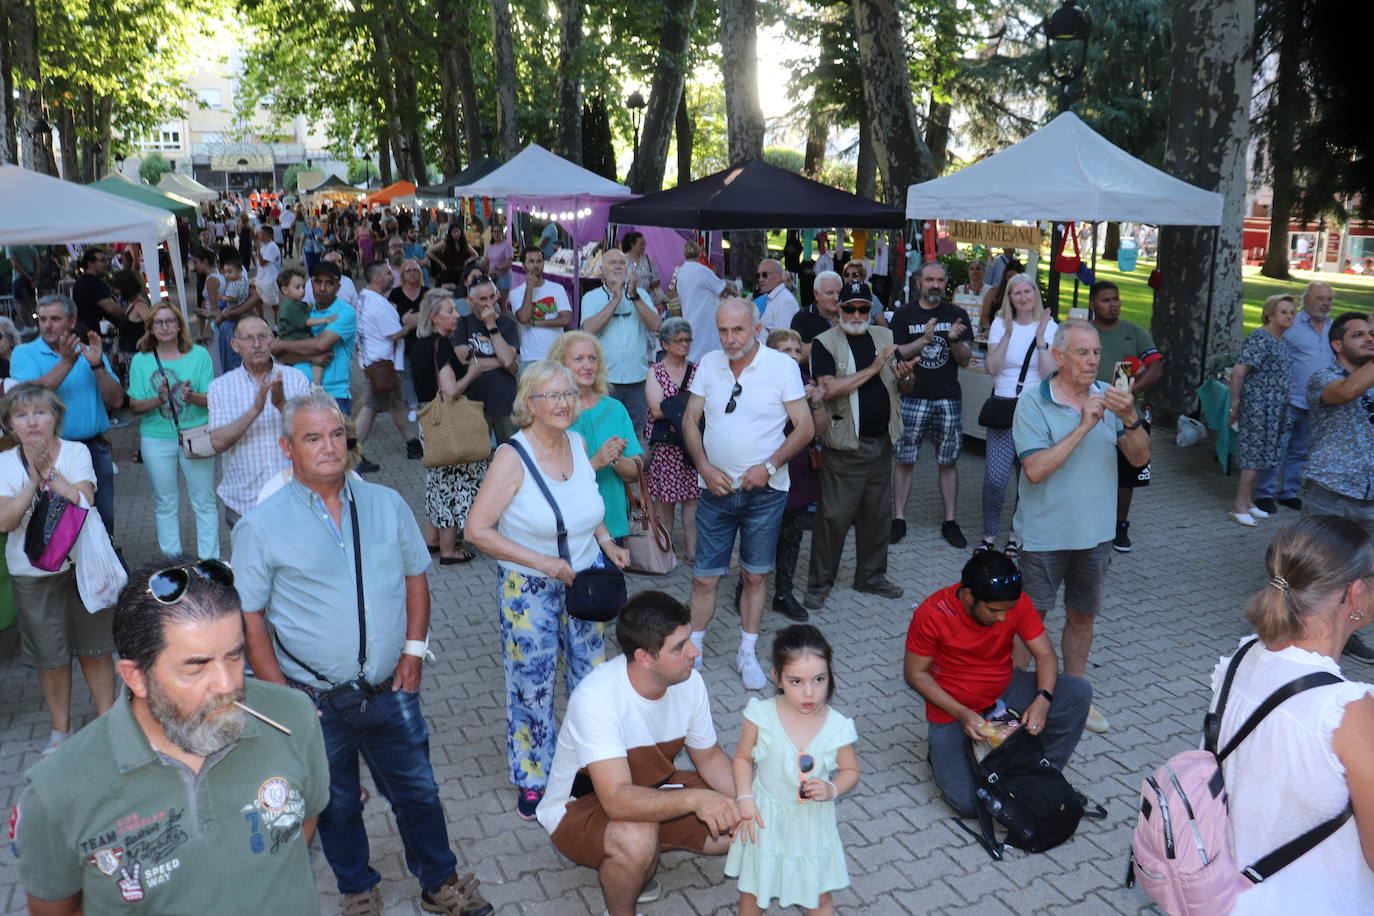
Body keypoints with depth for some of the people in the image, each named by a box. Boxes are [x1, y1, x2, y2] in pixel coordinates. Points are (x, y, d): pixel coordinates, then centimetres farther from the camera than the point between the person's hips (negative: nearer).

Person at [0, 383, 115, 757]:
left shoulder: (76, 453, -5)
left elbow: (83, 502, -18)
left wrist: (49, 471, -19)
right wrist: (34, 479, -20)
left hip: (82, 566, -1)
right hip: (32, 575, 1)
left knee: (94, 649, 10)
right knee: (50, 657, 10)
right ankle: (60, 730, 27)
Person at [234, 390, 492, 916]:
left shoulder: (386, 505, 0)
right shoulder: (261, 527, -10)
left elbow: (415, 576, 9)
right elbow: (249, 620, -7)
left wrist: (413, 650, 0)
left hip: (390, 690, 2)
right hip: (317, 702, -2)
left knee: (417, 791, 15)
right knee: (337, 805, 18)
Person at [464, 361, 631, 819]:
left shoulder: (578, 444, -1)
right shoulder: (512, 457, -19)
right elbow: (477, 530, -20)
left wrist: (607, 543, 1)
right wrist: (541, 562, -23)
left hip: (586, 580, 5)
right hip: (530, 590, -5)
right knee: (533, 687, 8)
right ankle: (532, 779, 30)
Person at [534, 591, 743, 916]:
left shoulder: (688, 681, -16)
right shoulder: (595, 698, -35)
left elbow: (709, 756, 0)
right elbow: (618, 801, -41)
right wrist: (696, 797, -52)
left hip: (650, 789, 7)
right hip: (578, 808, -6)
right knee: (637, 839, -37)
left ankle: (635, 871, 13)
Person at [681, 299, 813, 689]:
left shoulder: (782, 366, -7)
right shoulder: (709, 364, 1)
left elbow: (805, 428, -6)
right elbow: (690, 419, 7)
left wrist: (768, 467, -16)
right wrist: (704, 466, -7)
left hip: (764, 492, -2)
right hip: (716, 488, 2)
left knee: (755, 576, 10)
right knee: (704, 577, 6)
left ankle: (747, 655, 25)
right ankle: (692, 651, 22)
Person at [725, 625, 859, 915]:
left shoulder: (837, 727, -19)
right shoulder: (761, 716, -20)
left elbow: (850, 771, -3)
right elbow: (743, 758, -5)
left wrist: (831, 790, -22)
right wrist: (745, 799, -16)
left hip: (812, 820, 0)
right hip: (765, 817, 0)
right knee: (752, 888, 22)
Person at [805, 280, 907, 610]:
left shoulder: (885, 336, 10)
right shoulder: (825, 343, -6)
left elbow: (905, 387, 16)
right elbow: (829, 390, -20)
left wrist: (906, 375, -8)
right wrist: (872, 369, -21)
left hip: (881, 442, 6)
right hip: (845, 445, -5)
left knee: (878, 513, 14)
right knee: (835, 515, -2)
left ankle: (871, 576, 29)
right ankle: (819, 584, 10)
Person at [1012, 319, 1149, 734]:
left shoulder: (1108, 397, 0)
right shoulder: (1033, 401, -12)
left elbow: (1141, 458, -5)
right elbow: (1035, 469, -22)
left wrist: (1130, 418, -23)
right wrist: (1084, 426, -24)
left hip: (1095, 532, 4)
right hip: (1045, 534, -4)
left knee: (1082, 616, 18)